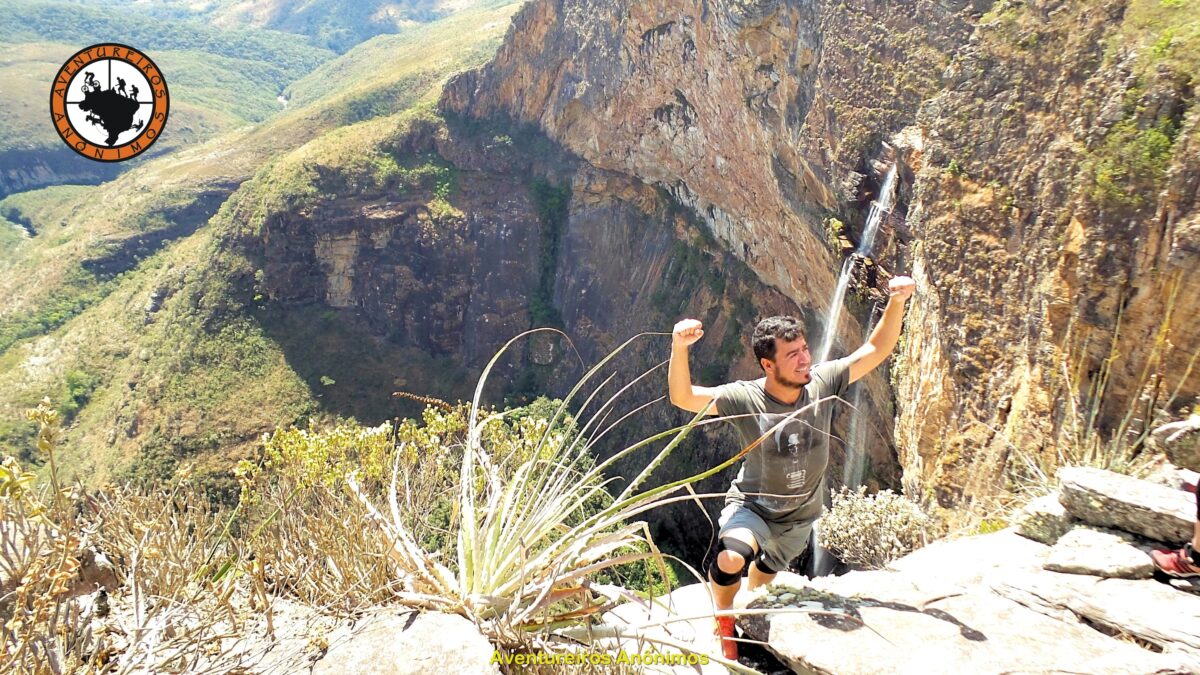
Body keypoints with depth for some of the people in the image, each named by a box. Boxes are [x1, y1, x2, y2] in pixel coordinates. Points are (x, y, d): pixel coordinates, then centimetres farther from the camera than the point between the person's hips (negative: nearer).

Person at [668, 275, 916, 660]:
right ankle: (723, 622, 2)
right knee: (732, 560, -32)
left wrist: (897, 302, -27)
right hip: (752, 506, -4)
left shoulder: (822, 383, -18)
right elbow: (683, 398, -35)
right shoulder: (746, 399, -26)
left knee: (766, 571, 26)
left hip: (800, 515, 4)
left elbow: (876, 351, -13)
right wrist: (679, 348, -53)